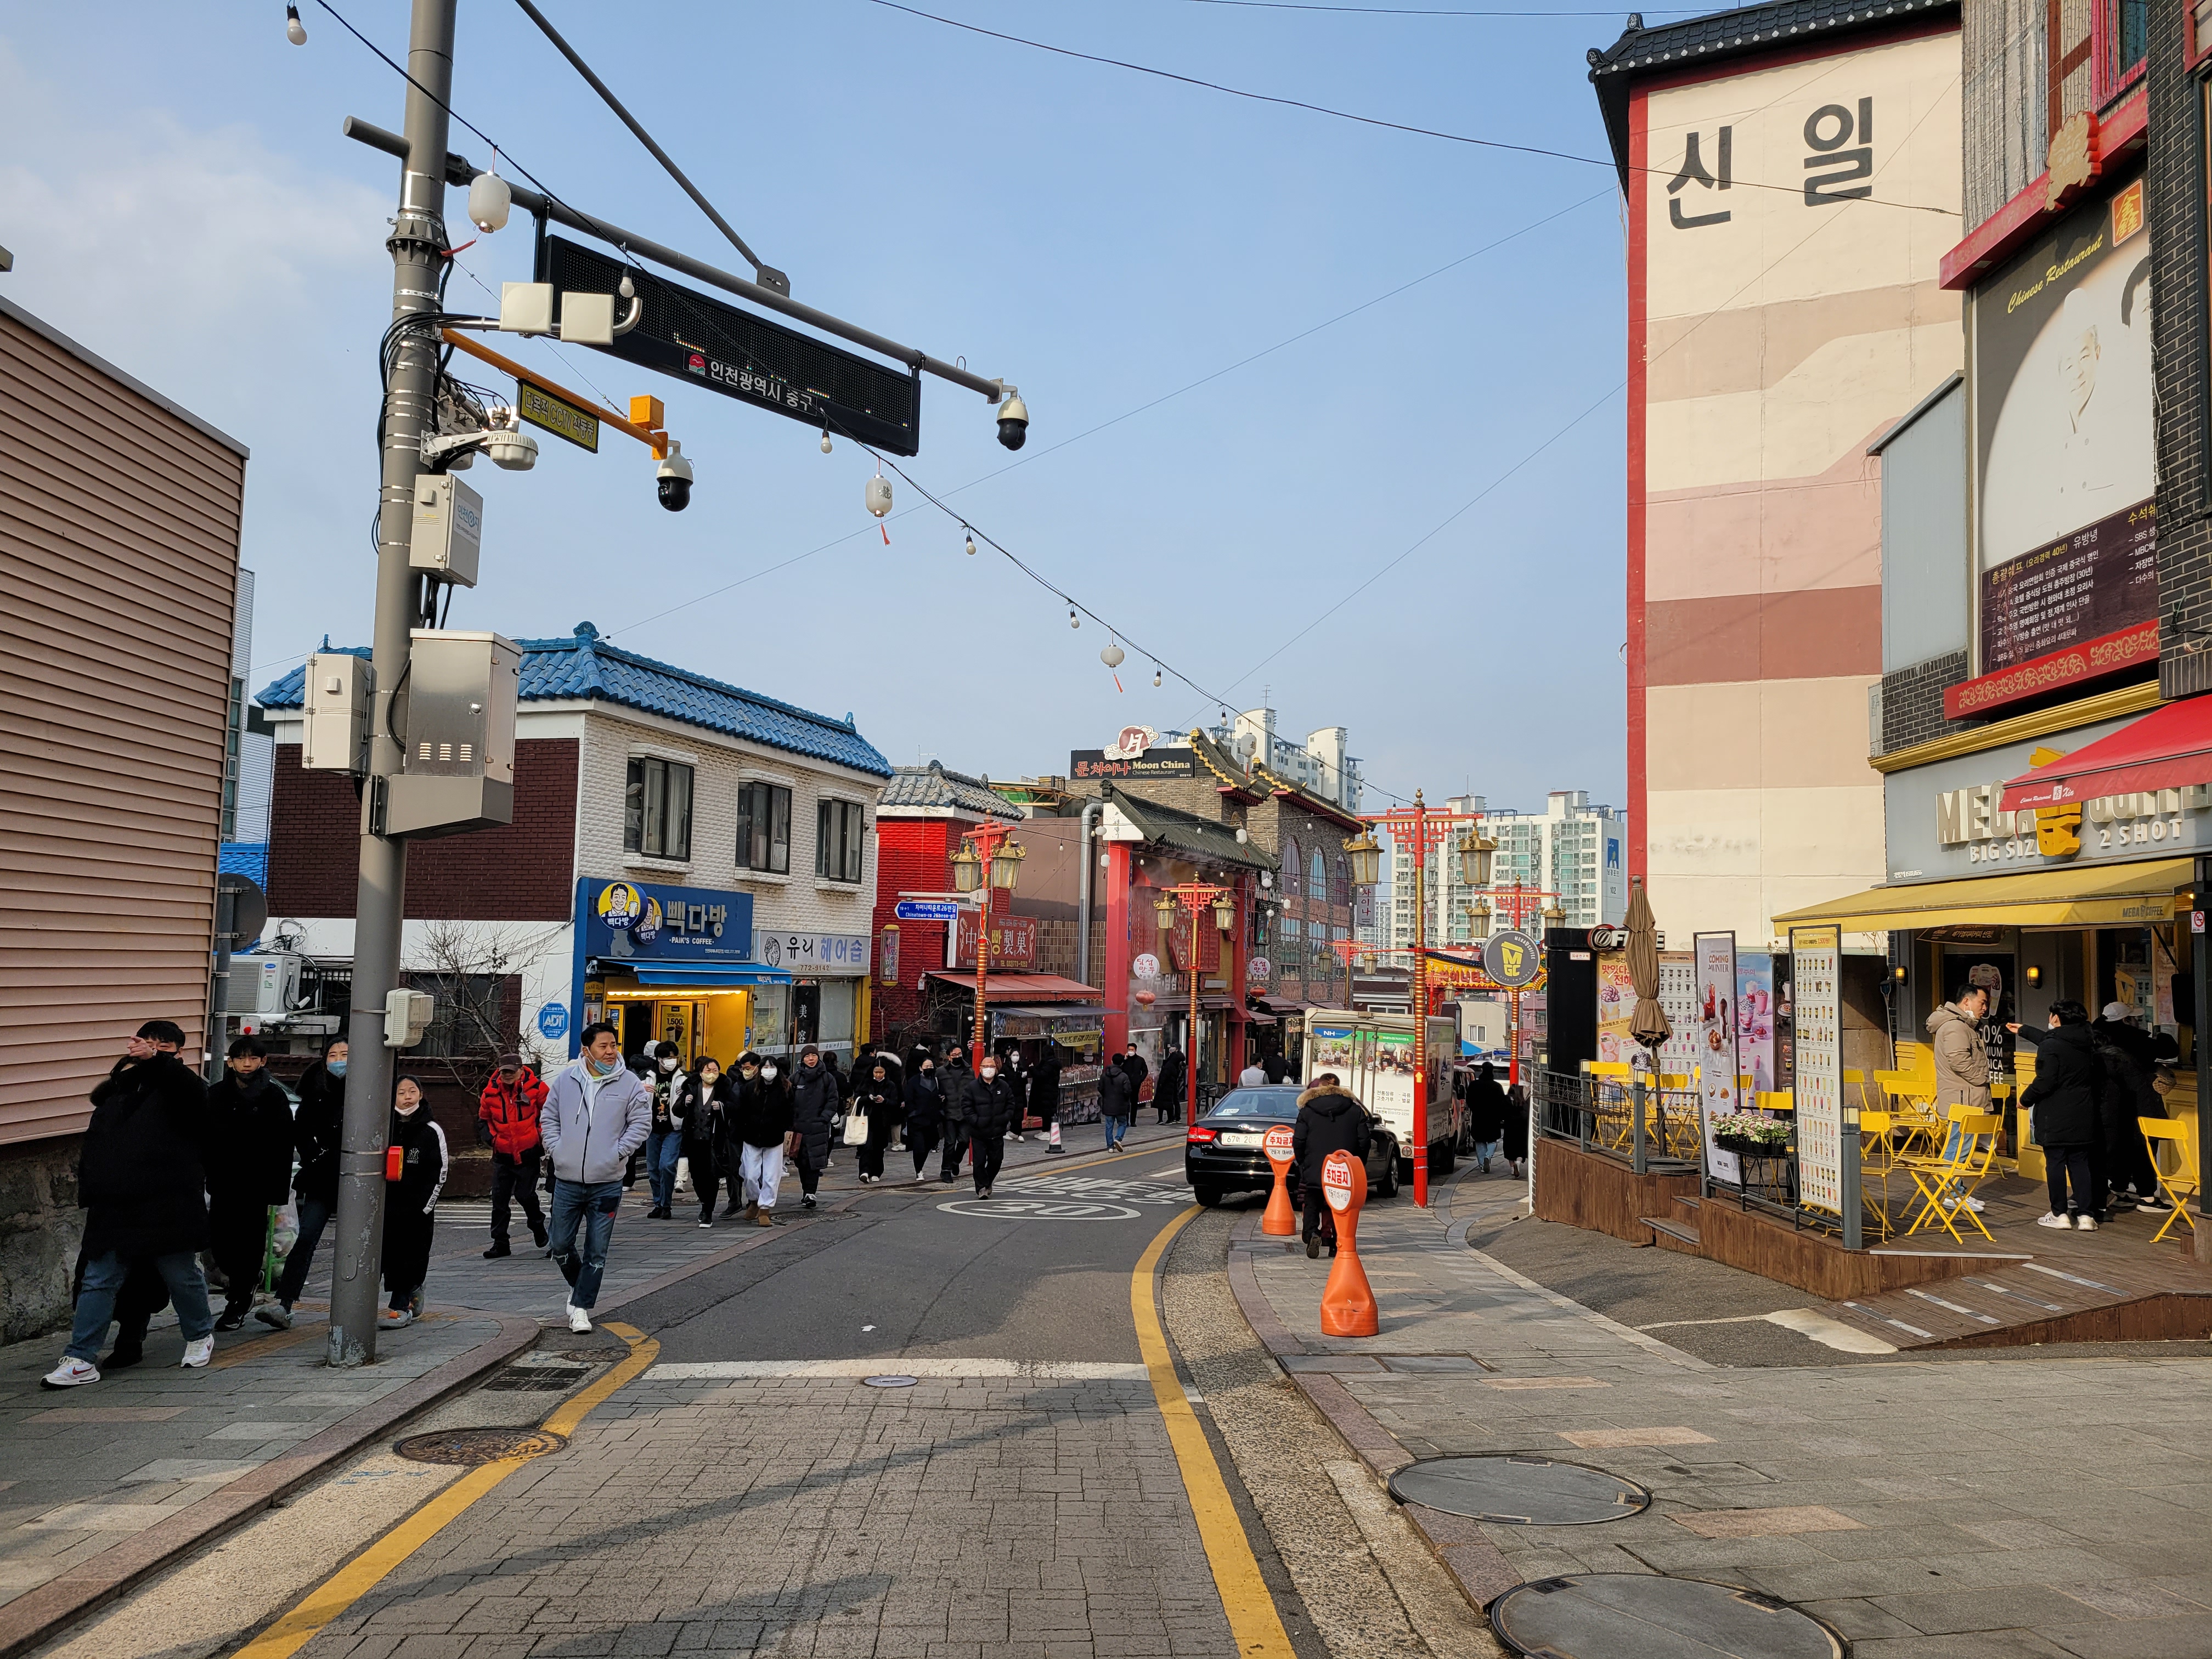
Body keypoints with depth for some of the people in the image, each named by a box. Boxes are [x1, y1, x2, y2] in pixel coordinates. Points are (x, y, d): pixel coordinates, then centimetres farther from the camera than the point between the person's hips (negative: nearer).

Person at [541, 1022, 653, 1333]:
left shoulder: (629, 1084, -3)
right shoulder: (565, 1079, 3)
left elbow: (642, 1123, 0)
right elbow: (548, 1118, 12)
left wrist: (617, 1152, -9)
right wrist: (556, 1149, 0)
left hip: (607, 1183, -2)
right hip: (567, 1181, 2)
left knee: (597, 1252, 2)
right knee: (561, 1246, 11)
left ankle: (581, 1307, 14)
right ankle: (579, 1287, 38)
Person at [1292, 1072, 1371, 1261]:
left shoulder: (1307, 1110, 0)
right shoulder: (1355, 1110, 4)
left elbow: (1299, 1141, -3)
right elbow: (1363, 1140, 2)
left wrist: (1301, 1164, 10)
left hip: (1314, 1170, -1)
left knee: (1312, 1205, 10)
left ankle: (1312, 1233, -15)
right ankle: (1336, 1245, 10)